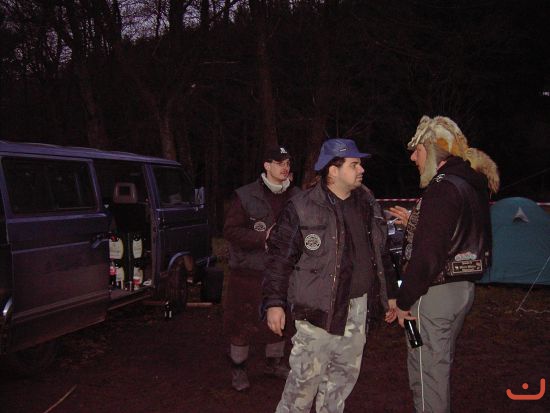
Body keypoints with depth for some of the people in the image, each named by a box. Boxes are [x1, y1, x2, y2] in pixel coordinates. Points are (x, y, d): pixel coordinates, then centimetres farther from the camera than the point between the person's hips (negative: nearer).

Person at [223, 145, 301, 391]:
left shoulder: (296, 197, 1)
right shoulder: (246, 196, -9)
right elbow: (230, 230, -12)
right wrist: (263, 237, -21)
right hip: (248, 270, -4)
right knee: (242, 322, 5)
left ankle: (274, 362, 36)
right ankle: (238, 367, 23)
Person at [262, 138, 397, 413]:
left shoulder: (367, 202, 7)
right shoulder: (302, 208, -12)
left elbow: (380, 252, 16)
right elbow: (280, 257, -10)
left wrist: (388, 295, 17)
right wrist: (274, 302, -15)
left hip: (357, 307, 6)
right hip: (320, 308, -6)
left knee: (344, 375, 16)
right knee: (307, 376, -2)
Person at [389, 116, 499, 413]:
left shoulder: (443, 188, -20)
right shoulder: (473, 185, 10)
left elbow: (427, 254, -24)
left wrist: (404, 301, -16)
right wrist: (414, 222, 16)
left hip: (435, 293, -10)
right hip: (463, 288, 10)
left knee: (427, 369, 0)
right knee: (440, 363, 22)